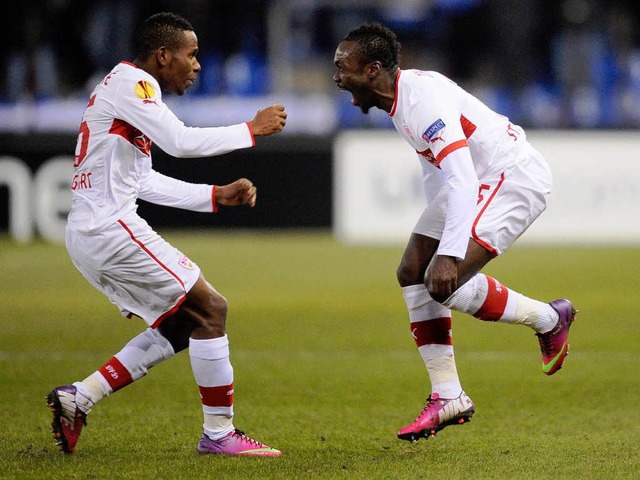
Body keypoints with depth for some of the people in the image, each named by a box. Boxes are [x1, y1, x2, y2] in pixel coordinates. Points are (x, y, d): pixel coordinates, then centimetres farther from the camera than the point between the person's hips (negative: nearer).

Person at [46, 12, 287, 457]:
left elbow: (146, 183, 25)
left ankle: (79, 397, 10)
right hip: (111, 228, -10)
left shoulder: (130, 85, 22)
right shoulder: (130, 82, -10)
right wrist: (252, 129, -11)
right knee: (210, 308, -7)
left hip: (89, 235, 10)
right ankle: (219, 433, -4)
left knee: (179, 324, 13)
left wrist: (217, 195, 19)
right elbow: (181, 141, -22)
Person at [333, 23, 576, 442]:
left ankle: (549, 320, 2)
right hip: (475, 182, 11)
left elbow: (462, 181, -33)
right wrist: (434, 229, 26)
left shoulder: (424, 100, -25)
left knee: (445, 281, -22)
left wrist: (449, 255, -39)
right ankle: (448, 398, 7)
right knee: (413, 274, 4)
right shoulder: (399, 99, 7)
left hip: (515, 176, -11)